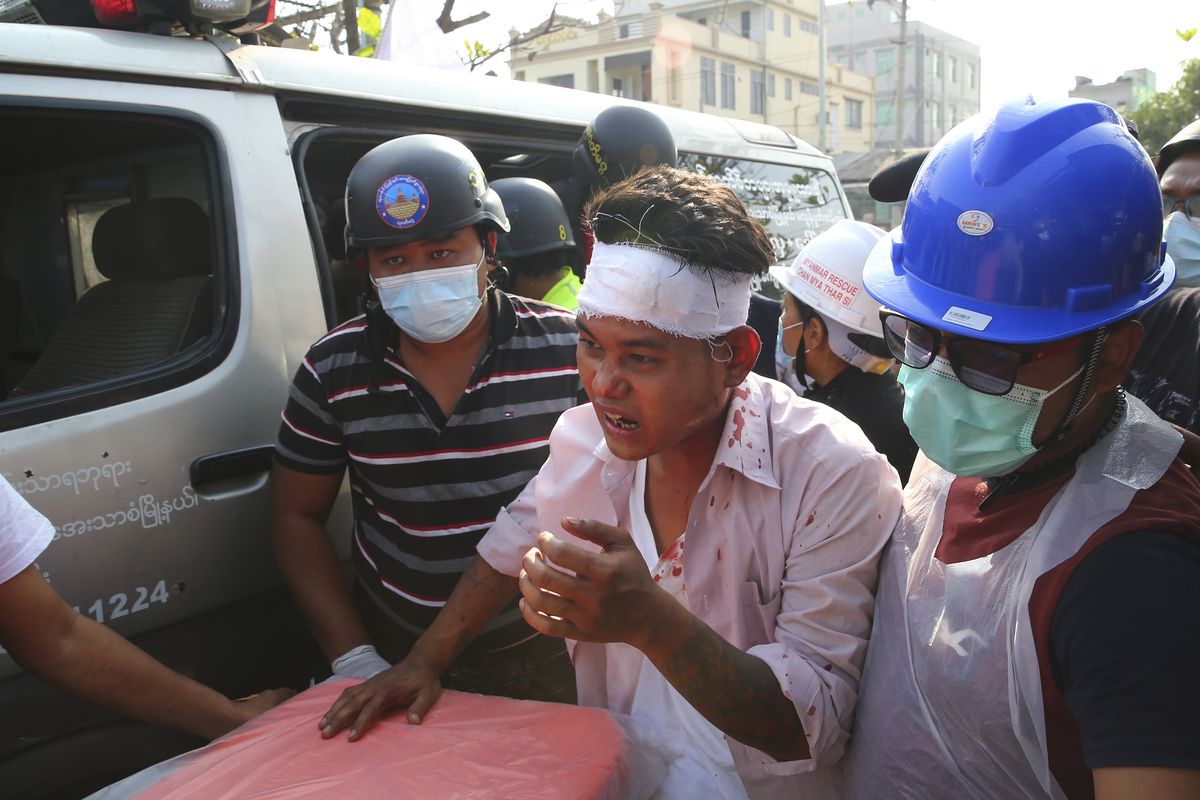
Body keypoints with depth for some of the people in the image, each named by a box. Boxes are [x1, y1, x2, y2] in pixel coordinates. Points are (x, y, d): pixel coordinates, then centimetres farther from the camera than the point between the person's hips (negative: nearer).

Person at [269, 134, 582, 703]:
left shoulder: (568, 350, -13)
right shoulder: (333, 370, -8)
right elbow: (297, 516, 0)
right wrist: (353, 661, -5)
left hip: (542, 658, 0)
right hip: (392, 657, 1)